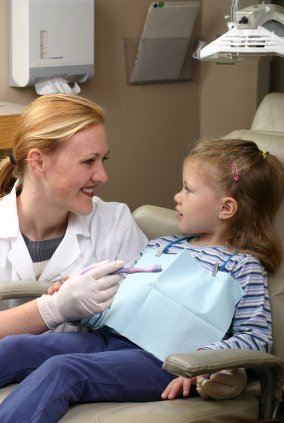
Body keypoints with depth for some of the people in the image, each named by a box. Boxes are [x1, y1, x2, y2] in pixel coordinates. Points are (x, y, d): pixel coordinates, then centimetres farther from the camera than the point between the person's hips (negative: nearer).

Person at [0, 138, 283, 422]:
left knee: (61, 370, -30)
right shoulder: (159, 247, 23)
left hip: (160, 359, -7)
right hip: (112, 336, 7)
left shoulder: (244, 267, 3)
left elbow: (256, 338, -3)